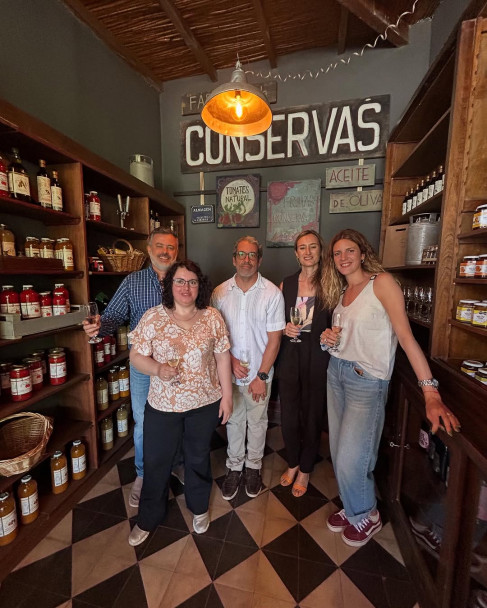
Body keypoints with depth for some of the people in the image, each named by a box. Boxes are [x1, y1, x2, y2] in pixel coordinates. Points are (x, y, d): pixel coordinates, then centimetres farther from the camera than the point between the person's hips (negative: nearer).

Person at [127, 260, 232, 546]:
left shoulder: (212, 317, -7)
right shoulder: (152, 318, -9)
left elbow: (222, 357, -3)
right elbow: (136, 356, -5)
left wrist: (227, 395, -2)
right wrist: (158, 369, -25)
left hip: (205, 403, 1)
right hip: (162, 404, 0)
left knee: (199, 458, 21)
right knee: (156, 461, 18)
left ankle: (199, 508, 50)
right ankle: (148, 519, 46)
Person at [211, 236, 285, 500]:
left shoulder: (272, 293, -12)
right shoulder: (220, 292, -4)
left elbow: (274, 339, -10)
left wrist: (261, 376, -11)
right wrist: (231, 360, -10)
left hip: (259, 373, -1)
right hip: (229, 371, 2)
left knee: (257, 421, 17)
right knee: (234, 420, 18)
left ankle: (253, 467, 42)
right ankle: (234, 467, 41)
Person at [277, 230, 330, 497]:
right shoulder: (287, 283, 6)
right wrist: (285, 328, -8)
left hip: (317, 356, -2)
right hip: (290, 354, 3)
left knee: (312, 414, 12)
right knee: (288, 413, 12)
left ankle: (305, 470, 38)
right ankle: (293, 463, 41)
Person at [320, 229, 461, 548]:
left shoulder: (382, 282, -12)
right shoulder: (340, 292, 9)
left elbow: (407, 337, -18)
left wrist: (432, 394, -22)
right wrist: (328, 338, -5)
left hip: (367, 380, -6)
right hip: (336, 373, 7)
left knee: (351, 458, 1)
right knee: (339, 452, 16)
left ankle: (367, 515, 32)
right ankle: (353, 508, 42)